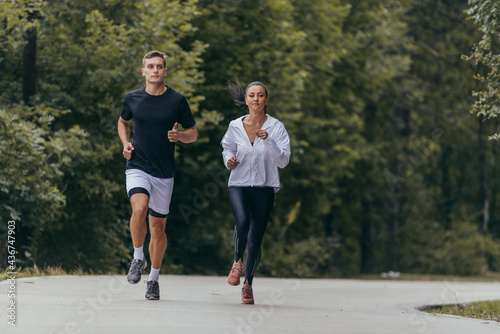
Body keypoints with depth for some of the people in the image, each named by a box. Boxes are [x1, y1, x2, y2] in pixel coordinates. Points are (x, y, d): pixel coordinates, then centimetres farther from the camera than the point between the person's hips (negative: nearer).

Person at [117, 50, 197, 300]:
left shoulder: (177, 100, -2)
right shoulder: (132, 98, 2)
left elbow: (193, 133, 6)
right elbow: (122, 122, 22)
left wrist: (179, 135, -16)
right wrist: (125, 143, 3)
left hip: (164, 172, 0)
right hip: (137, 167, 0)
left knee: (157, 227, 7)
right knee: (139, 209, -28)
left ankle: (153, 279, 24)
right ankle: (138, 258, -4)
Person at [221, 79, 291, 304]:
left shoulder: (276, 127, -3)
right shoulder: (235, 127, 2)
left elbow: (283, 161, -10)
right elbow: (227, 149, 19)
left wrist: (268, 140, -22)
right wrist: (229, 160, -4)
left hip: (264, 188, 0)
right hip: (238, 185, 0)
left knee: (255, 240, -1)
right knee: (242, 222, -29)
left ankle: (248, 284, 22)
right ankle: (238, 262, -1)